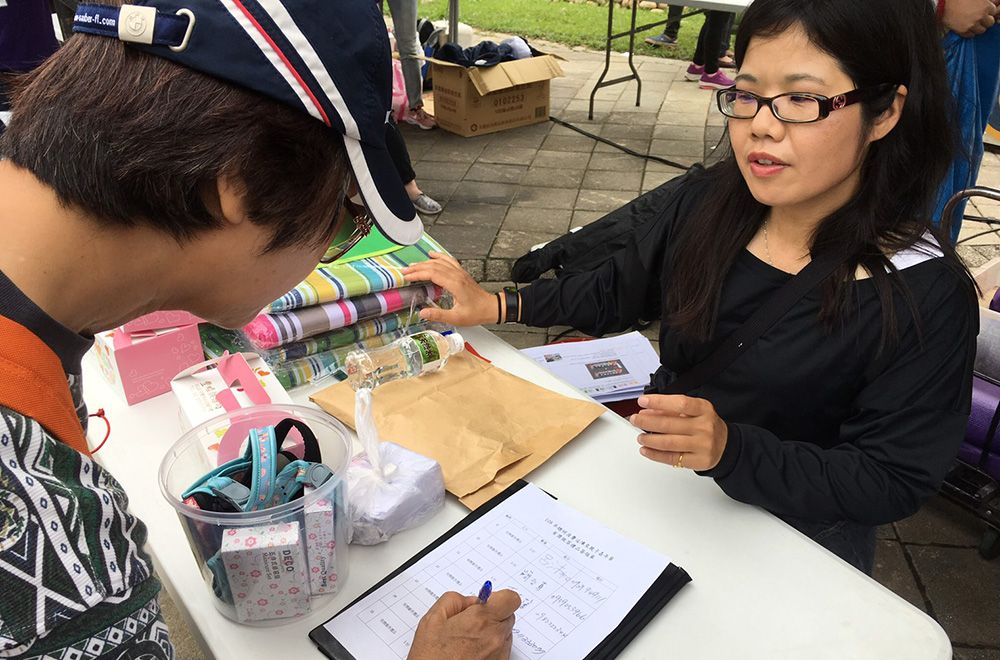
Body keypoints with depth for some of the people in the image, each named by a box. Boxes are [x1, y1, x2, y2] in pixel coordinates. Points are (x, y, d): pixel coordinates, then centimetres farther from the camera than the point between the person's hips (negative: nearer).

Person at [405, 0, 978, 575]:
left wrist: (730, 449, -33)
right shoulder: (705, 202, -10)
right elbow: (617, 290, 7)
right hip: (660, 480, 3)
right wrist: (497, 305, -2)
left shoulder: (927, 297, -22)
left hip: (796, 536, -2)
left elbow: (893, 482, -18)